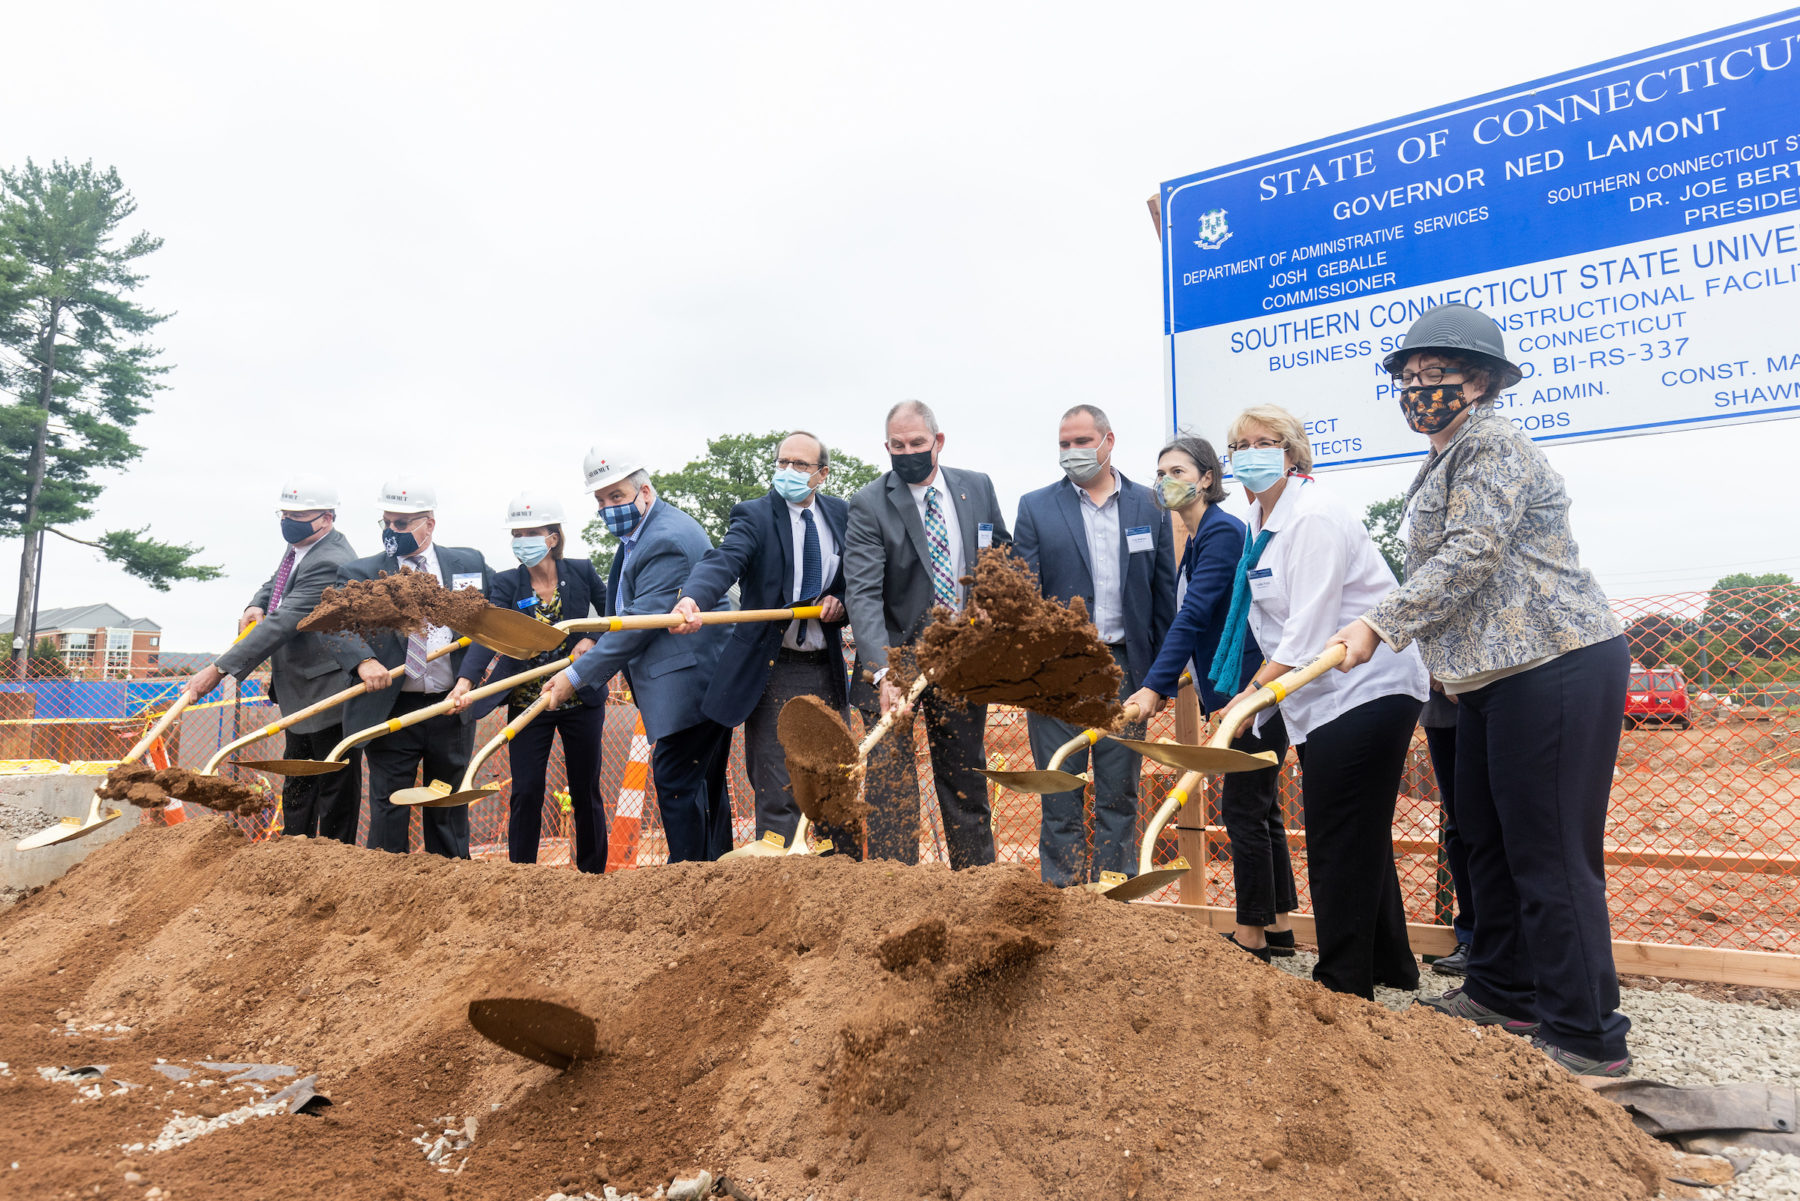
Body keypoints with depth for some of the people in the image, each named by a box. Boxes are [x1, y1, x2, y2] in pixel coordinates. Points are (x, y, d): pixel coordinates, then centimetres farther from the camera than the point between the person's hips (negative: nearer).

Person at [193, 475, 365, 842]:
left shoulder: (331, 563, -25)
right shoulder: (299, 546, 6)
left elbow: (282, 624, -30)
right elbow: (275, 583, 25)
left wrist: (221, 668, -29)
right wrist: (256, 605, 1)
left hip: (328, 691, -11)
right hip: (299, 691, 11)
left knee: (335, 787, 1)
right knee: (297, 784, 23)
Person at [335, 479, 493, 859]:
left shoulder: (470, 563, 7)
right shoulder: (360, 573, 2)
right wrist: (364, 660, -30)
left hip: (453, 710, 2)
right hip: (390, 711, -1)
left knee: (450, 807, 13)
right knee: (388, 807, 4)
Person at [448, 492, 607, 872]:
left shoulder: (581, 572, -4)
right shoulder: (507, 583, -5)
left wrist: (593, 640, -13)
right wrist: (466, 679, -35)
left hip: (581, 698, 0)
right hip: (527, 701, 0)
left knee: (585, 790, 9)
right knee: (526, 792, -1)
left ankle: (593, 874, 22)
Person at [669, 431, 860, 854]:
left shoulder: (841, 515, 8)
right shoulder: (755, 515, -6)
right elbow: (723, 560, -25)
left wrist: (841, 603, -6)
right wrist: (693, 598, -45)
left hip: (828, 671, 5)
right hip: (774, 672, -4)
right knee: (777, 793, -3)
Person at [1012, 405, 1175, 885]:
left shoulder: (1148, 506, 7)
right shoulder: (1036, 508, 3)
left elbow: (1164, 594, 8)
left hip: (1124, 669, 1)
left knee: (1119, 797, 9)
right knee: (1060, 800, 5)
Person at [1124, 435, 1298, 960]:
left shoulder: (1223, 532, -15)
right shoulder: (1199, 538, 15)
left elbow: (1195, 616, -23)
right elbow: (1193, 622, 18)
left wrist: (1154, 685, -26)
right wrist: (1166, 687, 15)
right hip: (1243, 694, 10)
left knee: (1243, 811, -3)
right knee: (1260, 809, 15)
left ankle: (1252, 936, 8)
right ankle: (1278, 926, 26)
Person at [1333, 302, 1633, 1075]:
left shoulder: (1491, 445, -11)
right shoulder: (1447, 461, 21)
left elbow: (1470, 555, -21)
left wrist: (1379, 623, -21)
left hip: (1555, 667, -11)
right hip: (1494, 676, 11)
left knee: (1549, 852, -6)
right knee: (1487, 836, 16)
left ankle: (1587, 1038, 5)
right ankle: (1502, 993, 29)